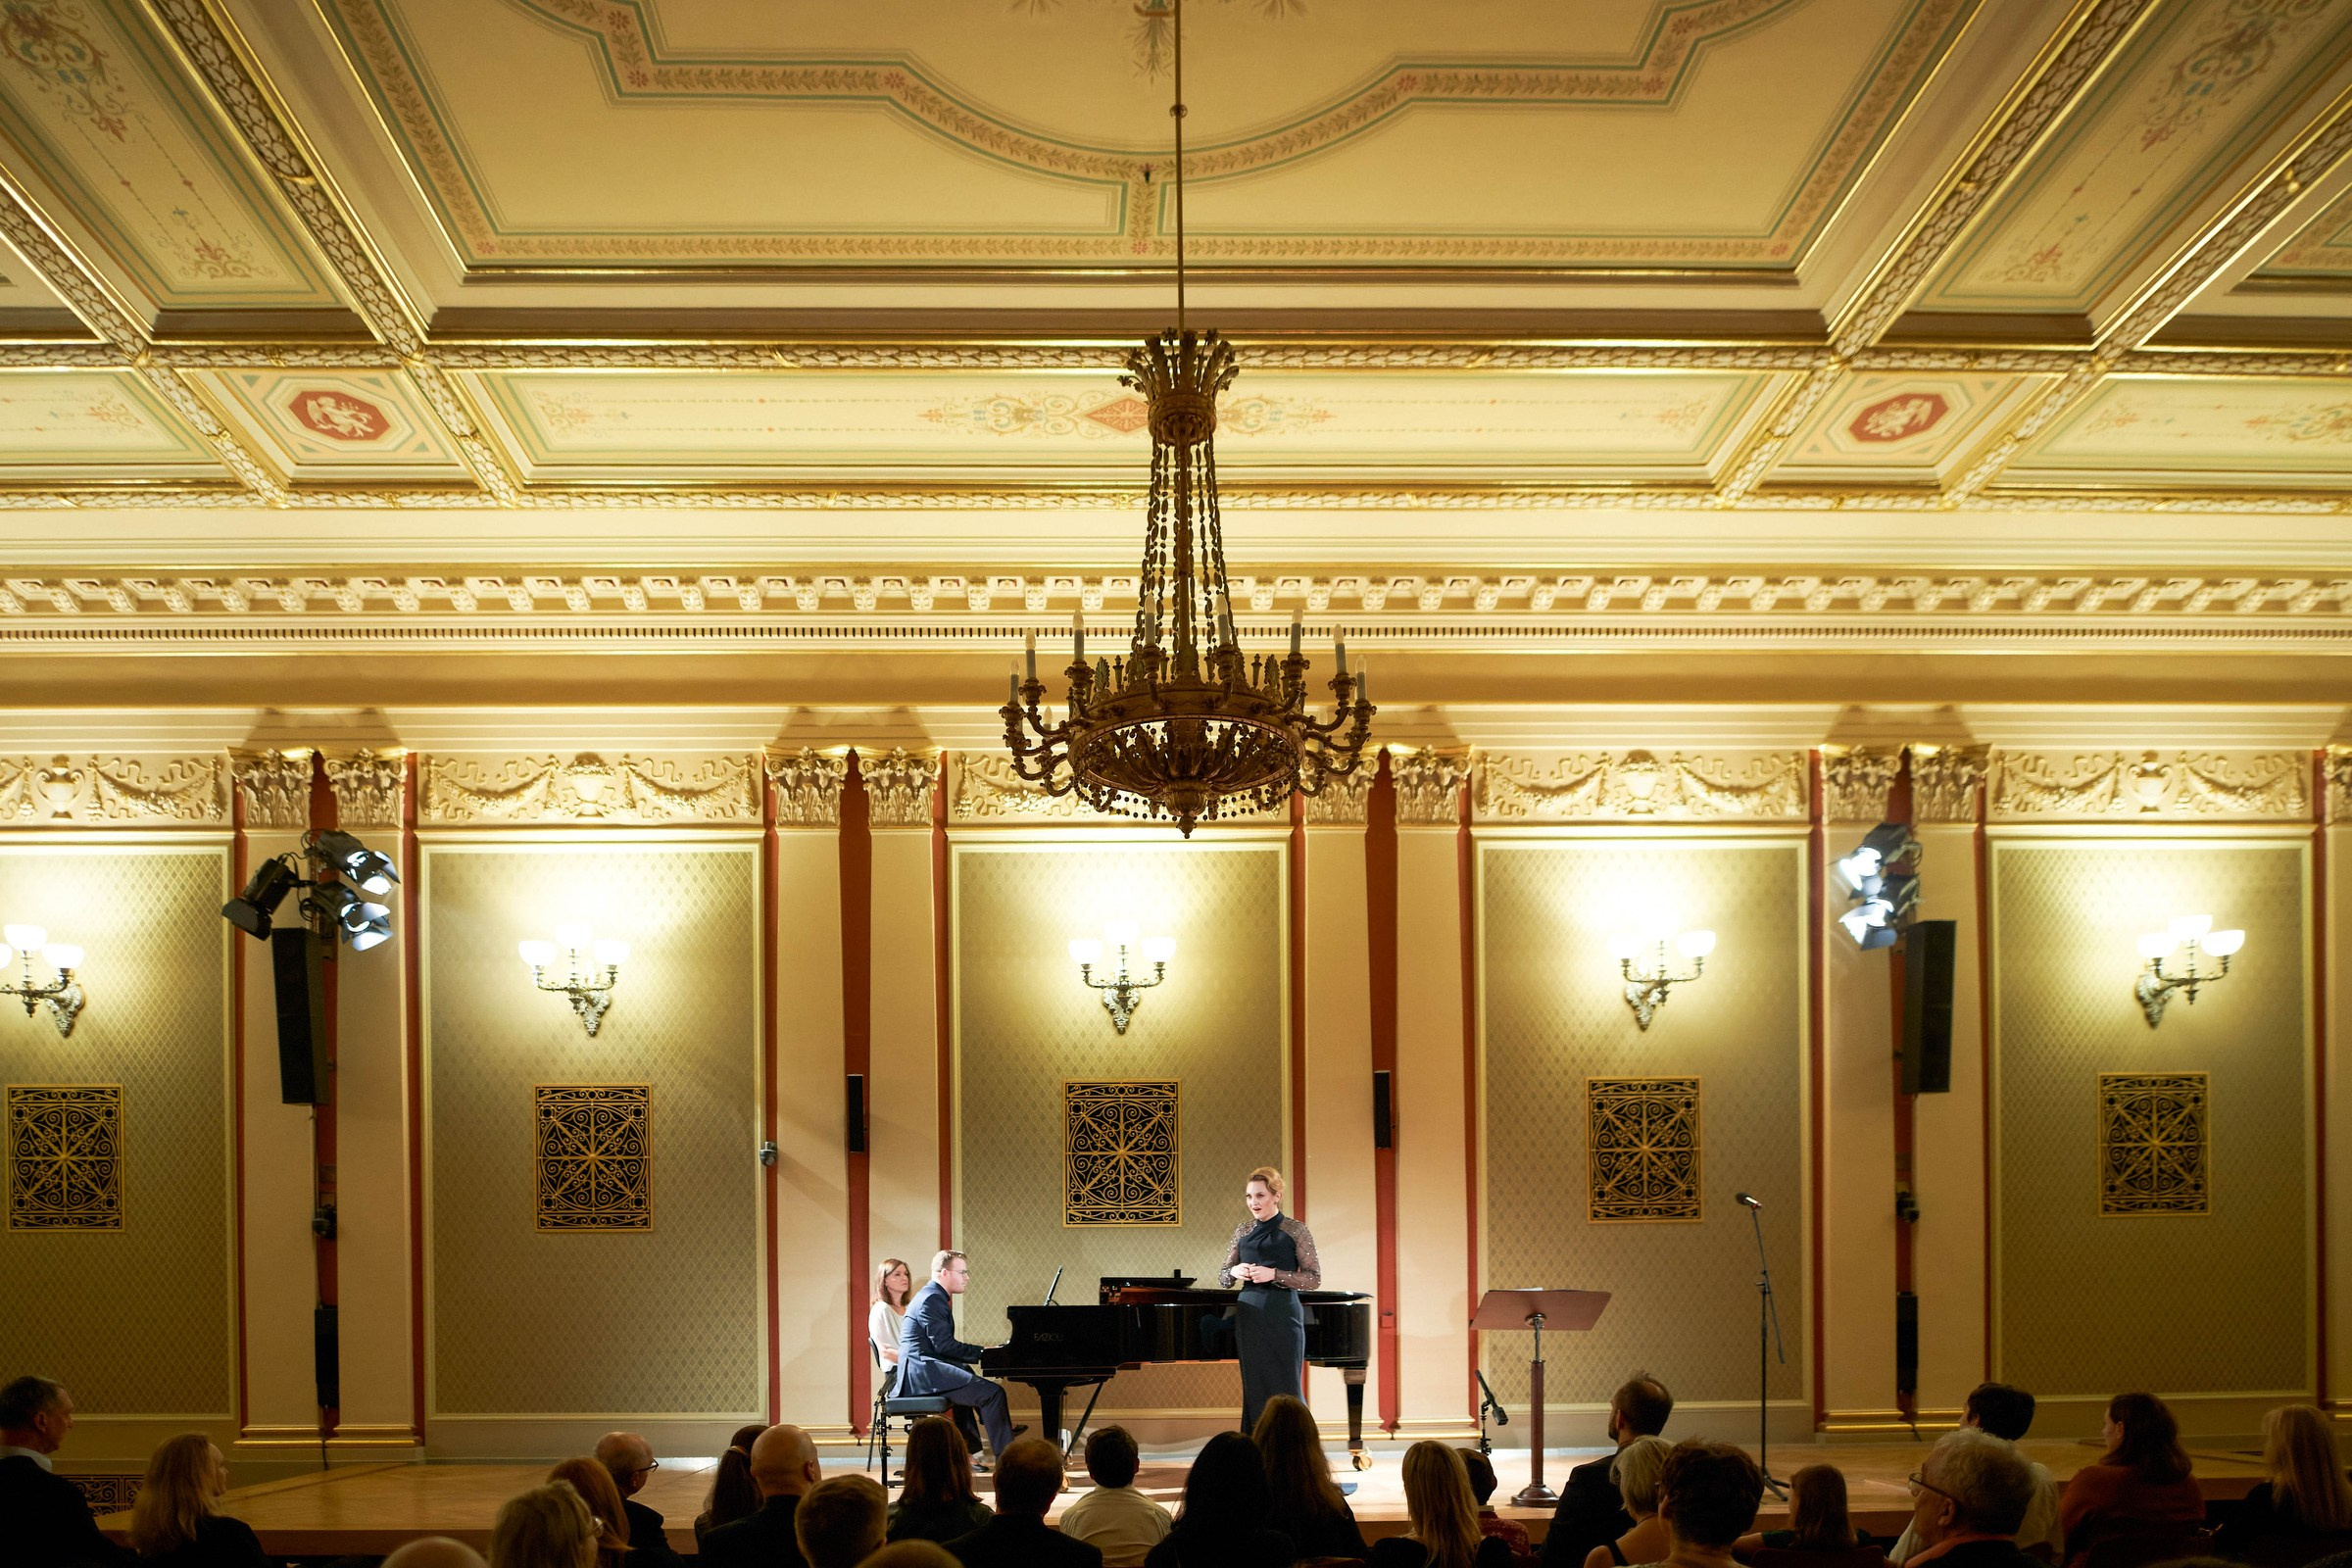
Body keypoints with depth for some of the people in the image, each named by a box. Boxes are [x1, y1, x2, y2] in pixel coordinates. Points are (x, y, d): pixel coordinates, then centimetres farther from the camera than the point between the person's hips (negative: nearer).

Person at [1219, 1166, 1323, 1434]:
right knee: (1254, 1389, 5)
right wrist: (1234, 1272, -5)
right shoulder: (1243, 1231, 11)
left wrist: (1274, 1275, -15)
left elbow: (1314, 1278, -4)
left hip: (1282, 1315, -4)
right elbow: (1222, 1277, 18)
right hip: (1249, 1316, 4)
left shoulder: (1294, 1230, -2)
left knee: (1284, 1389, -4)